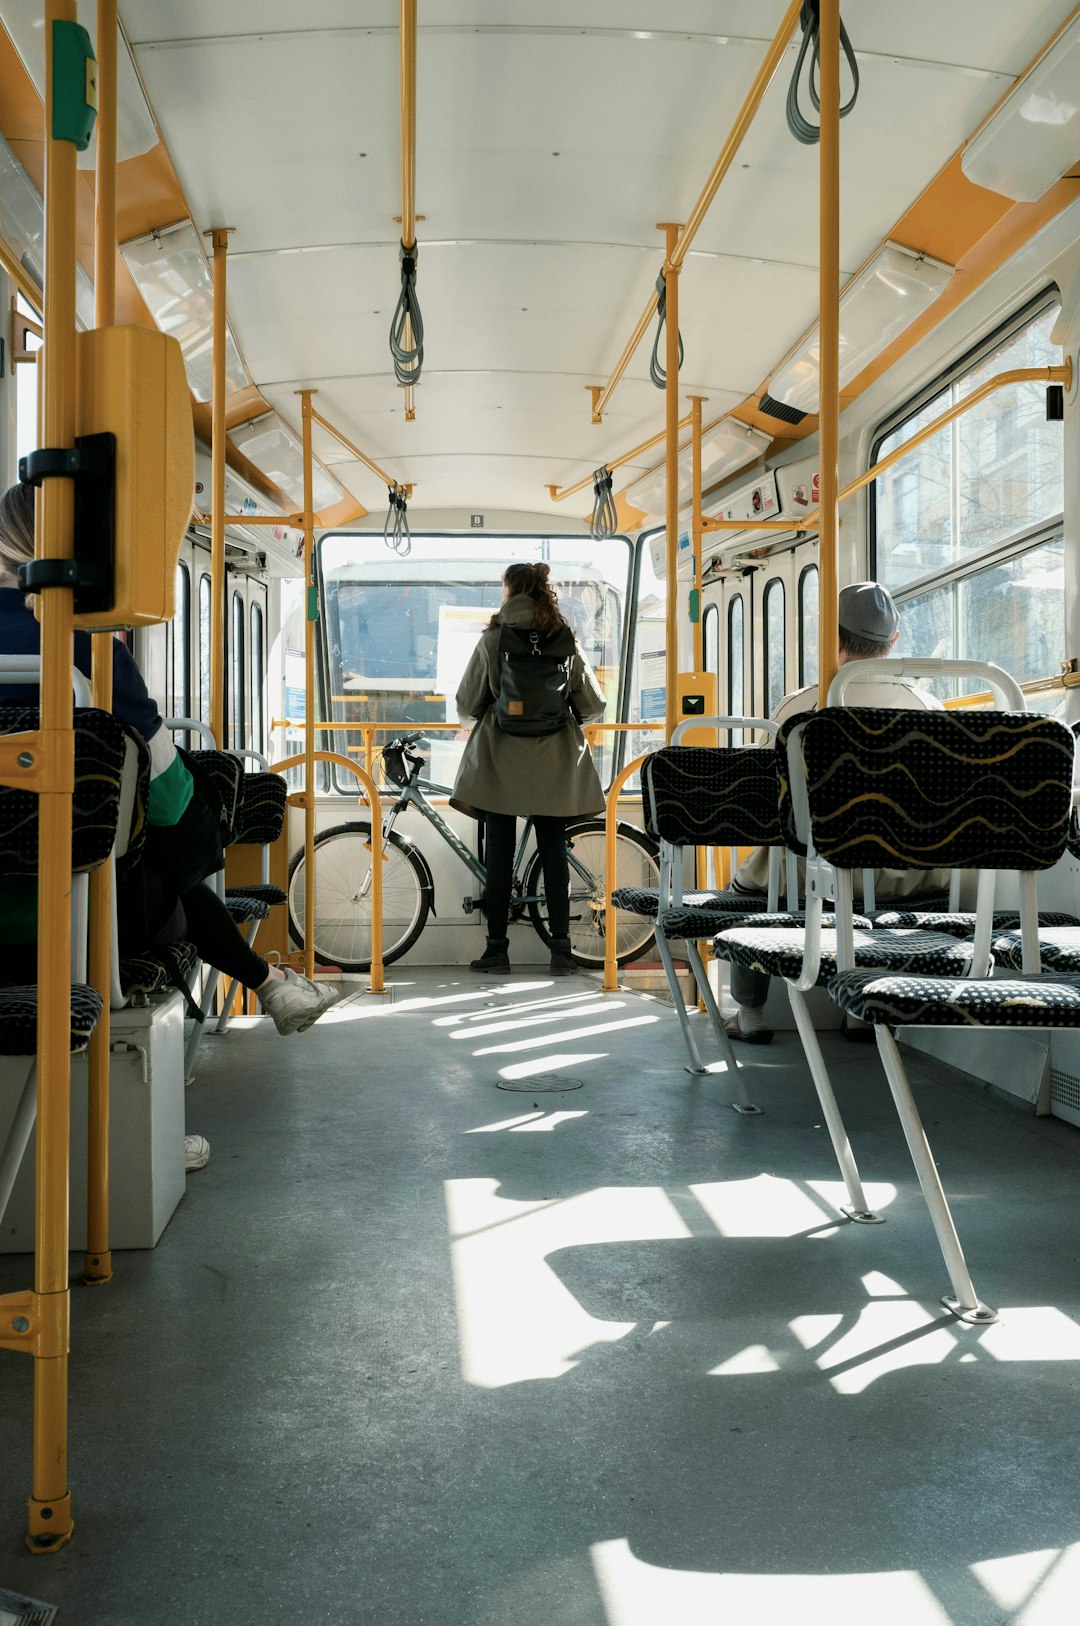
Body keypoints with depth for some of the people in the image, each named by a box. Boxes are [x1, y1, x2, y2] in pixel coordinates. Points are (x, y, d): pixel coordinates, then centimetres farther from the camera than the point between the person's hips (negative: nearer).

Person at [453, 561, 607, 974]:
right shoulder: (566, 643, -1)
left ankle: (497, 949, 7)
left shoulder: (492, 640, -7)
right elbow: (594, 705, 4)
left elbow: (466, 703, -1)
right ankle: (560, 949, 6)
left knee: (499, 854, 4)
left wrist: (481, 717, 21)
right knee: (553, 852, 7)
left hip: (499, 758, -2)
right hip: (552, 760, 2)